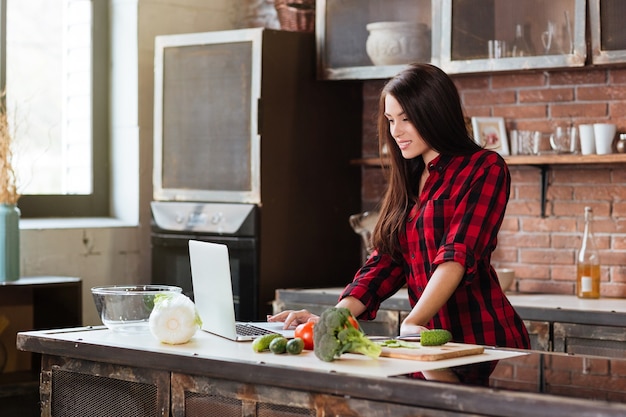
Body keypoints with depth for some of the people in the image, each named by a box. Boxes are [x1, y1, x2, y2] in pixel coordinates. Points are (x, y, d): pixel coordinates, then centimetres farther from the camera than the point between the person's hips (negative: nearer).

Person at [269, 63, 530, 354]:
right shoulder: (408, 181, 19)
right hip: (434, 339, 6)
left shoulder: (485, 169, -2)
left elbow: (458, 255, -15)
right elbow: (386, 260, 12)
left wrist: (411, 324, -25)